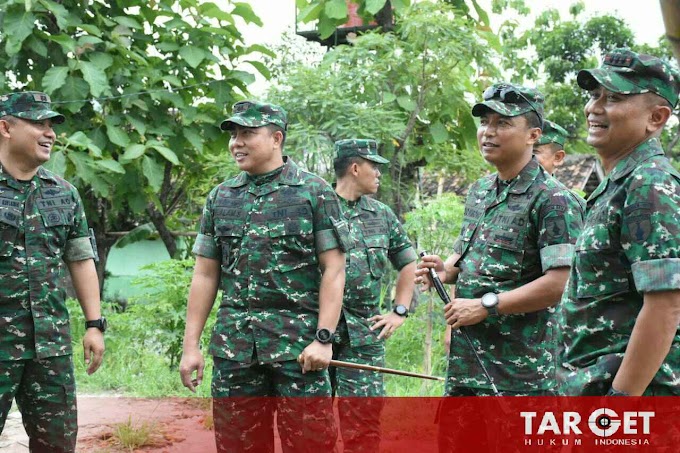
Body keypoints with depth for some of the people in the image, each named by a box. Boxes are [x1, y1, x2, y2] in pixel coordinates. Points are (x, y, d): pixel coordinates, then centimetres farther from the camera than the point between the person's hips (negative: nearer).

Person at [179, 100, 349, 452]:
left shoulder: (314, 192, 1)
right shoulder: (220, 197, 13)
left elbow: (333, 269, -4)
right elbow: (205, 275, 12)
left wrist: (324, 338, -12)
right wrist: (191, 344, 7)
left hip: (299, 344, -4)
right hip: (233, 344, 4)